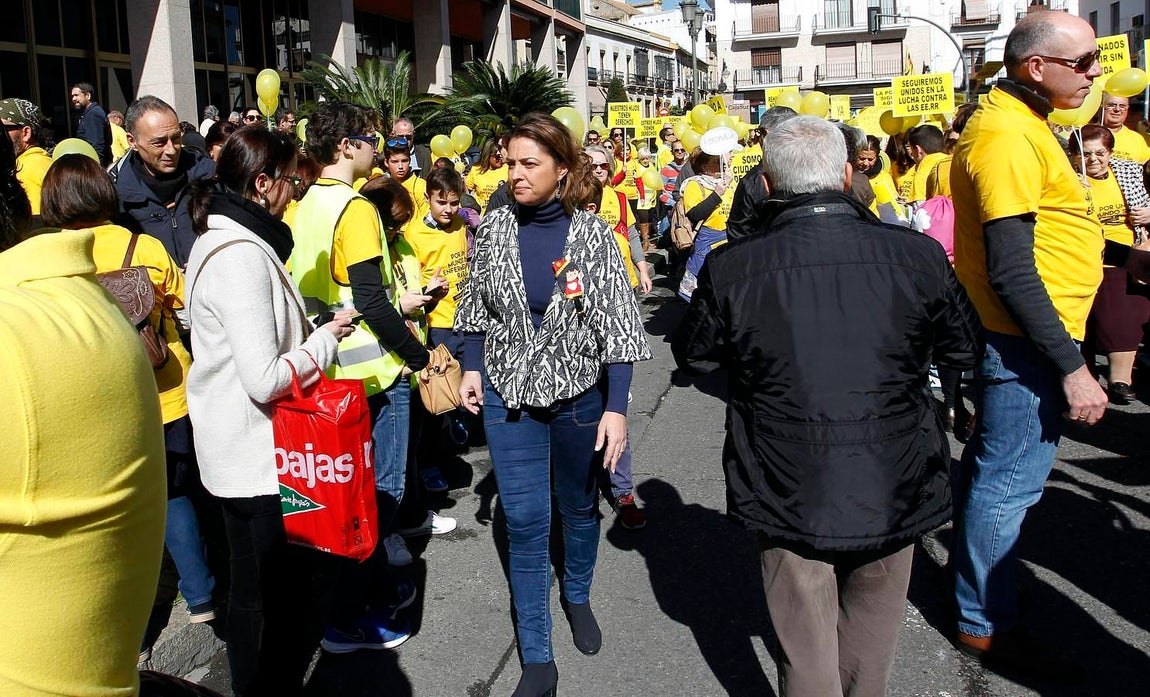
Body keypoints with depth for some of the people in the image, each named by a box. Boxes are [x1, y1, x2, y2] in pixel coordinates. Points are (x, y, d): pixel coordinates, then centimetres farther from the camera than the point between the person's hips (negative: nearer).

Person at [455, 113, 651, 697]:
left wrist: (616, 407, -14)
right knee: (524, 522, 1)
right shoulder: (495, 228, -3)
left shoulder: (591, 234, -10)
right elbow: (477, 304, 9)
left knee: (579, 507, 17)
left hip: (579, 394, -1)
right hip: (509, 395, 1)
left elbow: (615, 325, -10)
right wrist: (472, 367, 1)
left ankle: (577, 597, 45)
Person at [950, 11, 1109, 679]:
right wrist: (1071, 367, -24)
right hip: (1027, 344, -10)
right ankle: (986, 623, 15)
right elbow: (1011, 271, -26)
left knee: (991, 465, 21)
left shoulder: (1019, 121, 12)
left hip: (1017, 339, 10)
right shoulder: (1007, 135, -21)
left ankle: (977, 577, 39)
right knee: (1009, 481, 1)